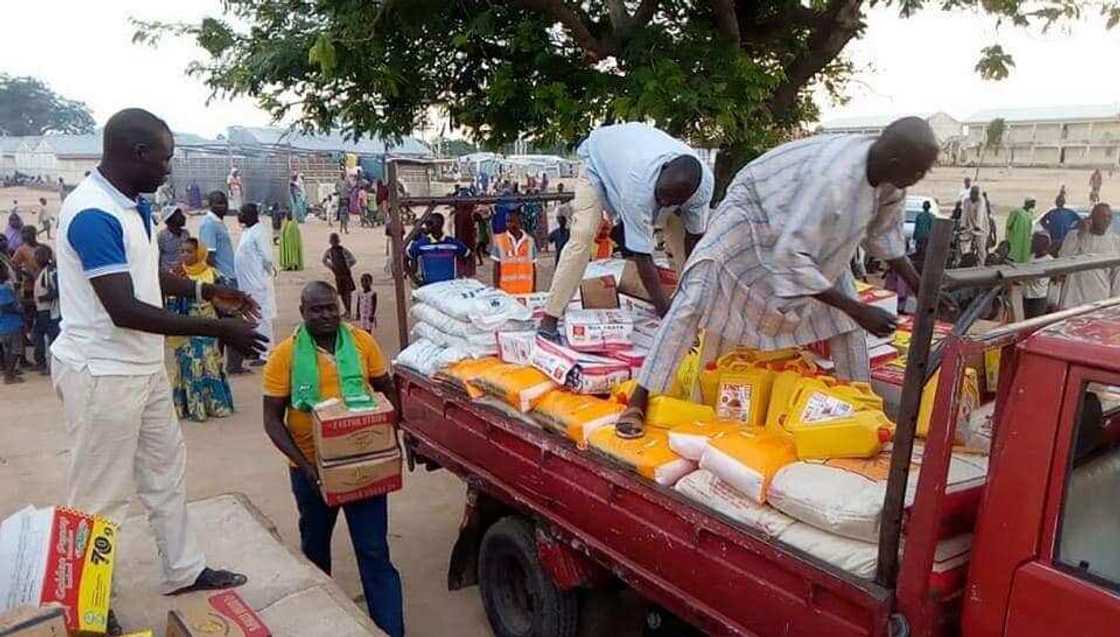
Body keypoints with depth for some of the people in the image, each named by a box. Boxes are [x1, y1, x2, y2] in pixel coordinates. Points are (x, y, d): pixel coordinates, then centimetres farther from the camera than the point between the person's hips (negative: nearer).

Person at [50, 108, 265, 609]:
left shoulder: (133, 205, 6)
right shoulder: (93, 214, -24)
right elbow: (124, 310, -28)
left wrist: (205, 291, 11)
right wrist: (215, 329, -24)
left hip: (143, 366, 10)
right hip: (102, 374, -9)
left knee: (166, 470, 18)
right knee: (100, 494, 5)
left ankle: (183, 571, 34)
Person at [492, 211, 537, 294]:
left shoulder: (530, 241, 5)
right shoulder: (499, 240, 1)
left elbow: (533, 266, 9)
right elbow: (497, 266, 3)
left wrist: (534, 289, 7)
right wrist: (496, 287, -2)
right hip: (506, 290, -1)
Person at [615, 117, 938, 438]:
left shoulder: (887, 170, -15)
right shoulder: (833, 179, -41)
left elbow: (883, 234, 4)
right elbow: (791, 257, -40)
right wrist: (856, 309, -35)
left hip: (808, 228, 8)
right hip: (752, 215, -8)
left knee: (844, 315, 2)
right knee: (693, 301, -17)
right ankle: (638, 402, -11)